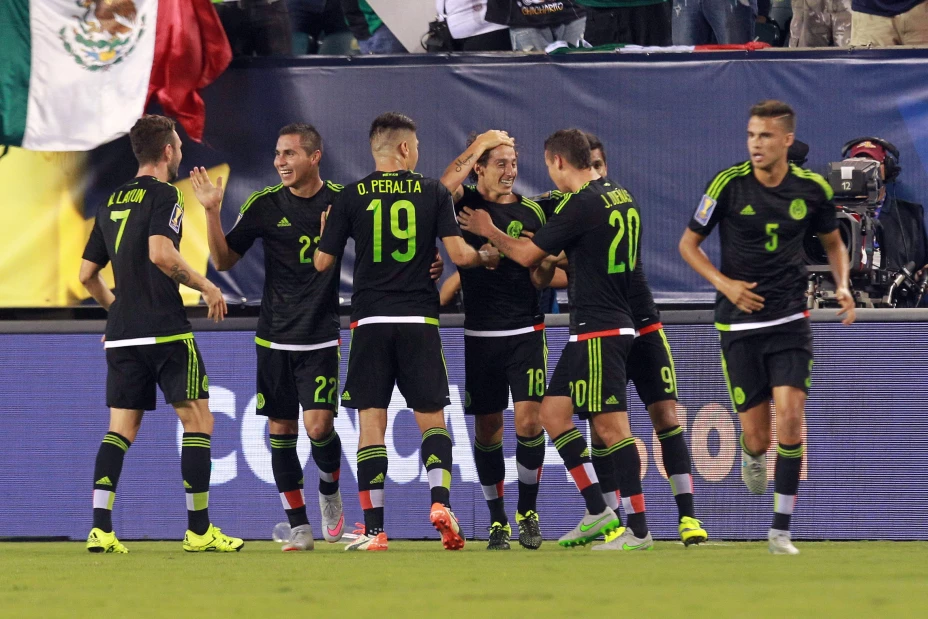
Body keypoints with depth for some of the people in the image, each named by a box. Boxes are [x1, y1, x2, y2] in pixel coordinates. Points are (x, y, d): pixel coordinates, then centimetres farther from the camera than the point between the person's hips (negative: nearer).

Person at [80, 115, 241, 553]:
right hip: (166, 331, -7)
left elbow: (87, 273, 17)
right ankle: (199, 530, -1)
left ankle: (100, 528, -6)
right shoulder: (163, 195, -7)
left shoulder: (112, 202, 15)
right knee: (197, 420, 1)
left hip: (121, 334, 7)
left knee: (121, 428, 6)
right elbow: (160, 252, -23)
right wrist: (205, 286, -12)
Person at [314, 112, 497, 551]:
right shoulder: (433, 193, 1)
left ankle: (374, 529, -4)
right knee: (432, 420, 9)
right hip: (420, 321, 0)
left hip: (370, 321, 0)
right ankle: (440, 501, -14)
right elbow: (459, 254, -4)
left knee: (371, 425, 1)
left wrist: (325, 230, 23)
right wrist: (486, 257, 17)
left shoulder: (351, 198, 1)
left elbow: (322, 262, 3)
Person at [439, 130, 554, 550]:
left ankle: (528, 511, 4)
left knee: (528, 421, -11)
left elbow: (540, 280, 6)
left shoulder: (531, 212, 6)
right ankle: (497, 520, 15)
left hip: (526, 332, 0)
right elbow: (440, 187, -23)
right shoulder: (465, 202, 2)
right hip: (481, 336, 0)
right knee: (487, 430, 4)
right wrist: (477, 147, -16)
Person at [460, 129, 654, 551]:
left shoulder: (581, 204, -15)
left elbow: (528, 255, -7)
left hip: (599, 331, -10)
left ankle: (638, 529, -9)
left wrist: (489, 232, 9)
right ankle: (598, 512, 8)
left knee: (610, 424, -9)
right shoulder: (618, 196, 12)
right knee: (553, 411, 10)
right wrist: (558, 263, 33)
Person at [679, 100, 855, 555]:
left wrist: (842, 285, -1)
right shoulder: (728, 185, -7)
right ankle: (752, 456, 40)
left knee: (790, 417, -15)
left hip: (790, 321, 1)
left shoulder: (812, 189, -1)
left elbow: (833, 243, 18)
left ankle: (781, 530, -5)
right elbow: (688, 244, 3)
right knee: (757, 435, -1)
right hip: (739, 324, -1)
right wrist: (724, 283, -12)